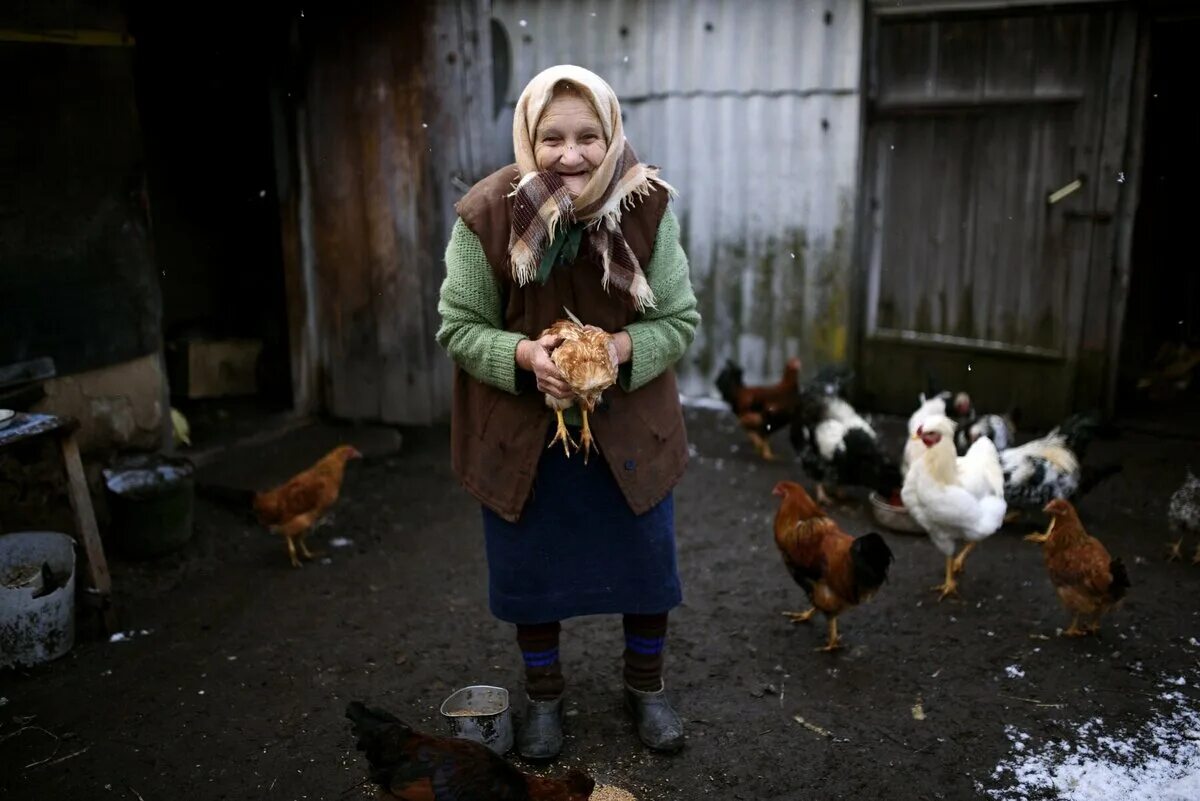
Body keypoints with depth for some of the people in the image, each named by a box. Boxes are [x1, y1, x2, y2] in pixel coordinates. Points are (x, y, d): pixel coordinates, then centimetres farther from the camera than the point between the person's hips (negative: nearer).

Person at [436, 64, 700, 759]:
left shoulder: (648, 206, -15)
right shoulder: (487, 213, -18)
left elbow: (681, 318, -6)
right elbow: (458, 326, -8)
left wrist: (621, 348, -26)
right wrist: (525, 355, -28)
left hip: (629, 426, 1)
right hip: (522, 432, -1)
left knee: (646, 563, 13)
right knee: (531, 567, 14)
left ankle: (647, 687, 40)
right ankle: (544, 696, 40)